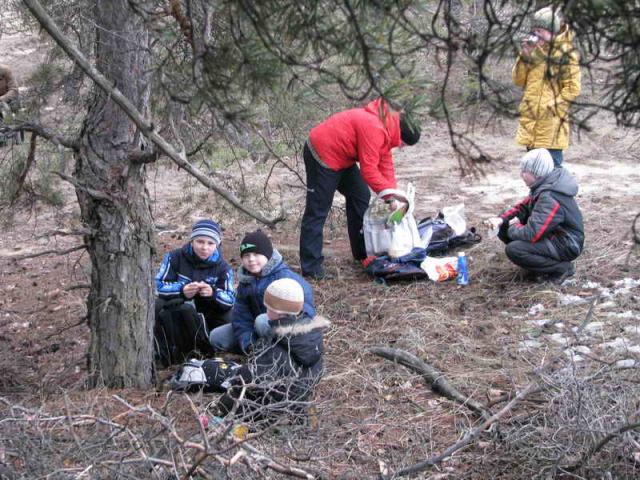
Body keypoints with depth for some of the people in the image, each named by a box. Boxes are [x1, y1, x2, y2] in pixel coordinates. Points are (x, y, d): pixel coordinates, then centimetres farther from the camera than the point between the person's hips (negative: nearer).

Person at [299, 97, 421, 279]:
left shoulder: (387, 126, 3)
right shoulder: (374, 129, -29)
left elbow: (385, 162, 5)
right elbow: (369, 169, -28)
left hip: (342, 157, 10)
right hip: (322, 155, -10)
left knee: (360, 196, 13)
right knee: (318, 210, -8)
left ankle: (362, 252, 24)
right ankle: (311, 267, -5)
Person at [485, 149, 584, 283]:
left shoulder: (549, 199, -30)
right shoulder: (542, 186, 1)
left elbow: (531, 234, -34)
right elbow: (523, 208, 12)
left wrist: (513, 227, -13)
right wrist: (502, 219, -6)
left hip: (565, 245, -10)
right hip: (551, 235, 10)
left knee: (513, 250, -27)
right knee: (503, 228, 6)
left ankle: (561, 268, -10)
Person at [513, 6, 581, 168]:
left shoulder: (565, 53, -7)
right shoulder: (535, 51, 13)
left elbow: (572, 88, -10)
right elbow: (519, 80, 9)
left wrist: (552, 106, -17)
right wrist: (525, 55, -3)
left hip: (551, 122, -7)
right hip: (531, 121, 7)